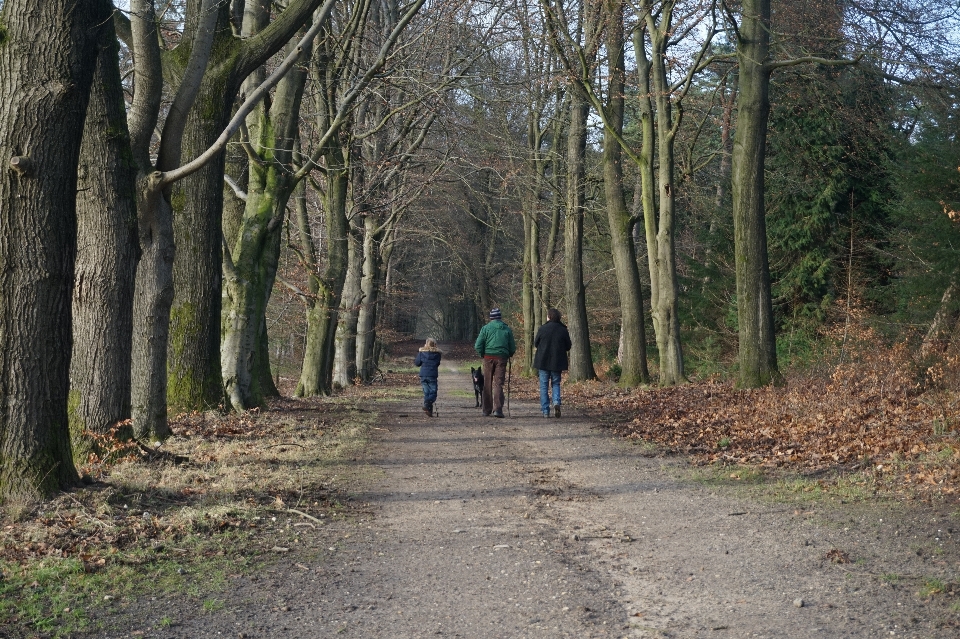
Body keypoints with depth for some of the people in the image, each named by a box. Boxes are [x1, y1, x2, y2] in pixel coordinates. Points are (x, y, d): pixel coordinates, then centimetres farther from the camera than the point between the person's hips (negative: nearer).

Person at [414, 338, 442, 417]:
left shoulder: (421, 352, 1)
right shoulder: (437, 353, 0)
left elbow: (417, 363, 3)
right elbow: (438, 364, 8)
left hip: (423, 375, 2)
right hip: (432, 375, -2)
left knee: (426, 392, 10)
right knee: (433, 392, 1)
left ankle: (429, 410, 8)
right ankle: (427, 406, -24)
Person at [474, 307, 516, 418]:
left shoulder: (486, 328, 1)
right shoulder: (507, 329, 6)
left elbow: (478, 345, -5)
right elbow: (513, 347, 7)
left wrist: (482, 355, 10)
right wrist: (509, 355, 24)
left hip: (488, 358, 0)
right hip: (502, 358, 0)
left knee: (487, 384, 9)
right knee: (498, 384, -2)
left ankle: (486, 410, 14)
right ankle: (497, 409, -15)